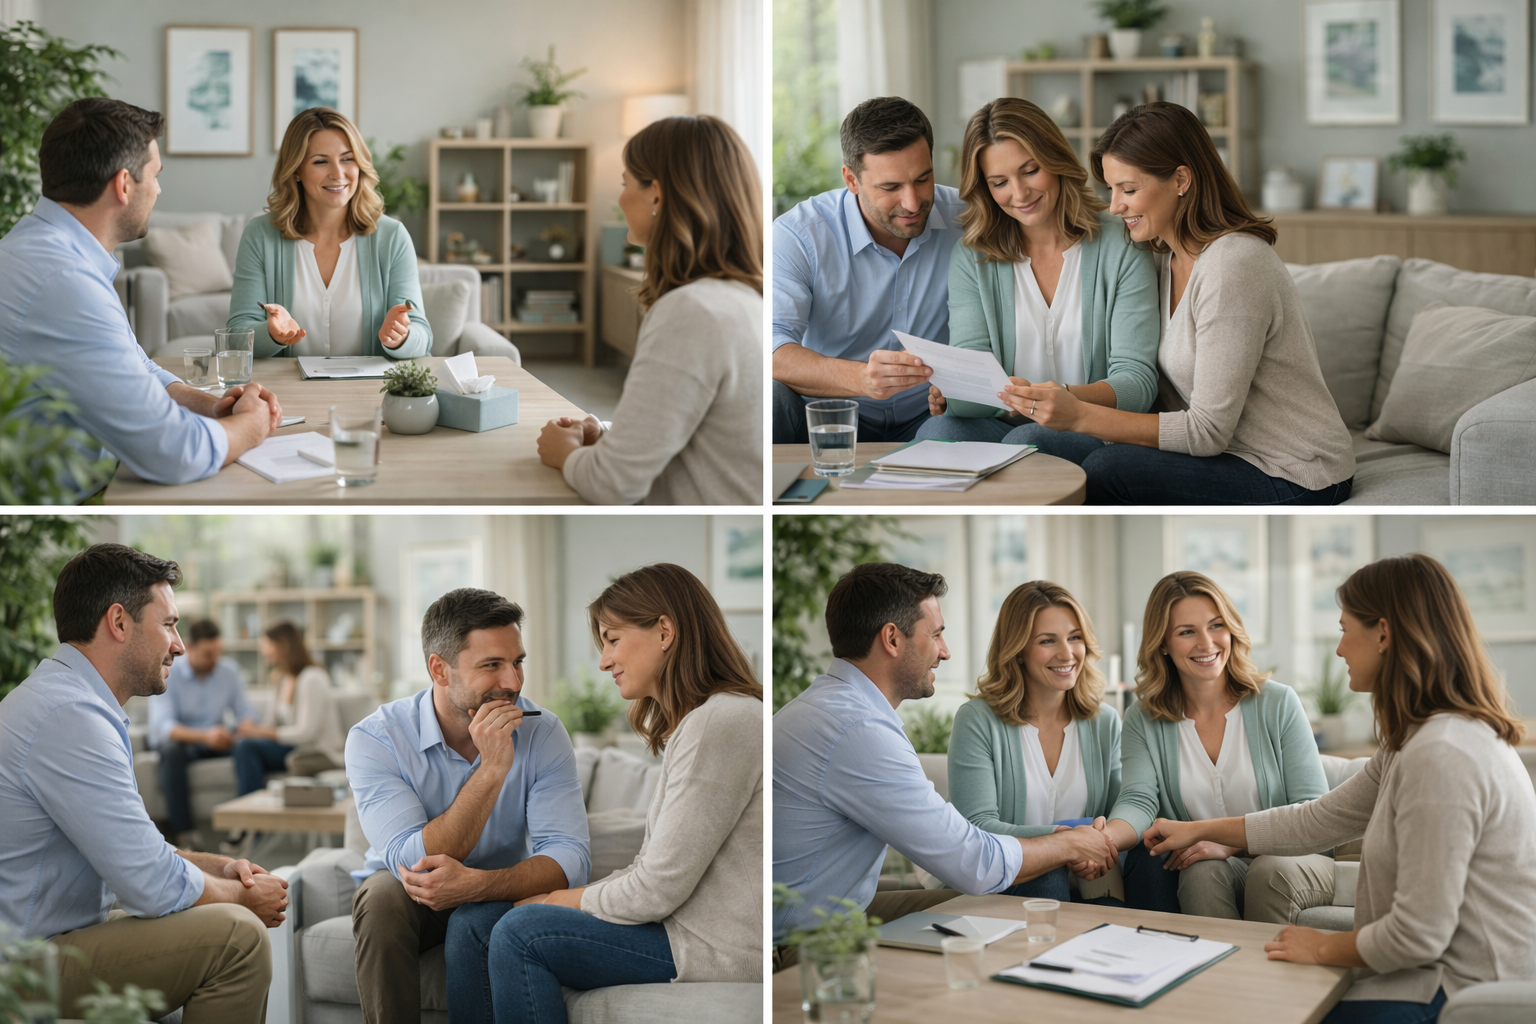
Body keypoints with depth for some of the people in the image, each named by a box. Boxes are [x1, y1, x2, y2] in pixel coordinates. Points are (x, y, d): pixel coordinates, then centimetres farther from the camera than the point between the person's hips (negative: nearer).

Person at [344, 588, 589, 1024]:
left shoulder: (542, 732, -12)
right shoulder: (374, 739, -18)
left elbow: (570, 857, -22)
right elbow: (411, 861, -29)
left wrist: (477, 884, -41)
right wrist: (491, 770, -37)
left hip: (499, 893, 1)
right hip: (413, 899, -1)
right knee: (383, 894, -33)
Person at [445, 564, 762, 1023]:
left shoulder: (720, 723, -18)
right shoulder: (690, 722, 17)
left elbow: (656, 890, -19)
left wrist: (555, 900, -4)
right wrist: (556, 899, 2)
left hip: (717, 946, -10)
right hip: (680, 920, 10)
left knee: (520, 933, -17)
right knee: (473, 923, 3)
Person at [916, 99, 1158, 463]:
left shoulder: (1123, 248, -2)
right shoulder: (971, 258, 8)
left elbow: (1137, 382, -9)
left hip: (1093, 434, -3)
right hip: (1002, 426, 3)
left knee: (1028, 441, -37)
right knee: (936, 432, -31)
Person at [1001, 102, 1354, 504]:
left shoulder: (1233, 265, -22)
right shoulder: (1169, 259, 6)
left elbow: (1208, 431, -23)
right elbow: (1172, 400, 4)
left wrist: (1081, 416, -26)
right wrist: (1063, 402, -10)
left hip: (1297, 482, -8)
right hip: (1241, 454, 9)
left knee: (1109, 470, -24)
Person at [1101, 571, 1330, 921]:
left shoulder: (1277, 703, -1)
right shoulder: (1143, 720, 5)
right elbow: (1138, 801, -11)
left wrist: (1230, 843, -23)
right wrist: (1103, 838, -36)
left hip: (1290, 864, 0)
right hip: (1205, 878, 1)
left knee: (1272, 868, -33)